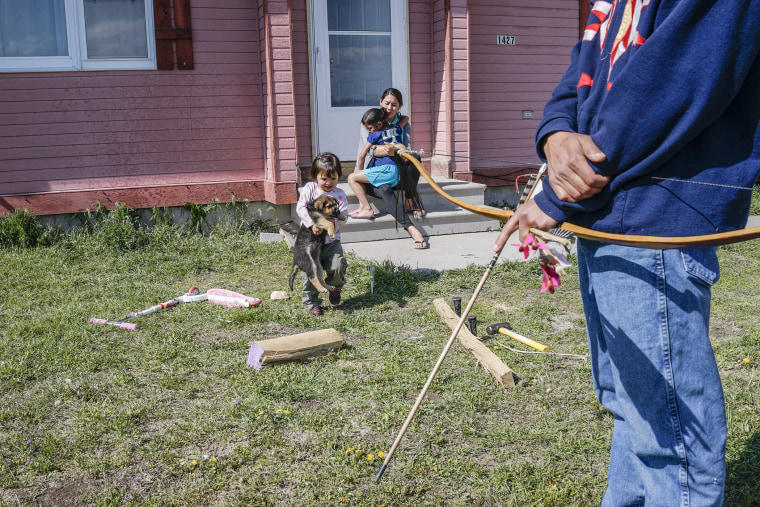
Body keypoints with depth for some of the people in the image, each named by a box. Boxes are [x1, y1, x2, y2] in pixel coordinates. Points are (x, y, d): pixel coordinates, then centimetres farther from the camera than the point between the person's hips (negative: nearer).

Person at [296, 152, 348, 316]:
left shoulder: (339, 195, 2)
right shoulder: (309, 188, 0)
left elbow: (343, 216, -5)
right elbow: (300, 207, -11)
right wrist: (313, 224, -23)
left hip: (331, 241, 1)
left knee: (338, 265, -15)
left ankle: (335, 288, 18)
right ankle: (310, 300, 13)